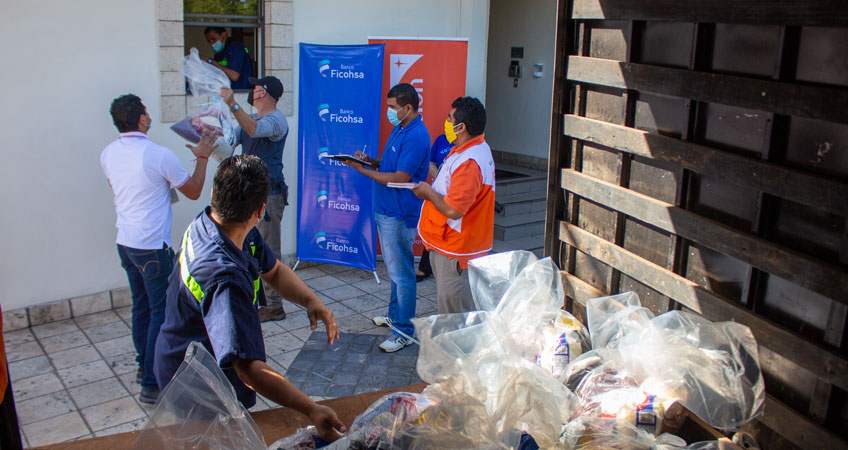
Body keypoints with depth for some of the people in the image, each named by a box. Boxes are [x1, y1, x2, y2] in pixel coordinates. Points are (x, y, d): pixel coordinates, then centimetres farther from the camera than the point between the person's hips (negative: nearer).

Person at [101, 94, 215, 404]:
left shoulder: (108, 154, 3)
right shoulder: (159, 155, -18)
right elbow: (194, 192, -5)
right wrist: (202, 157, 5)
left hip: (125, 243, 8)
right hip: (153, 247, -7)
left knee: (142, 307, 21)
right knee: (162, 312, 0)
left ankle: (144, 365, 35)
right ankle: (152, 384, 3)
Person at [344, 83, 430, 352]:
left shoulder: (415, 137, -20)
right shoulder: (399, 130, 13)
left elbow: (400, 177, -25)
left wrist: (363, 170, -20)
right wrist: (370, 161, 3)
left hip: (399, 215, -10)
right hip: (386, 210, 10)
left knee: (401, 273, -4)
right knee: (395, 268, 21)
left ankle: (404, 332, 4)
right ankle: (394, 315, 36)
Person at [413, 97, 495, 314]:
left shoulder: (469, 162, -27)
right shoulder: (475, 148, 8)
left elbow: (453, 209, -31)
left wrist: (428, 192, -14)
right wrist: (431, 188, 7)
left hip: (455, 250, -11)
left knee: (454, 309, 1)